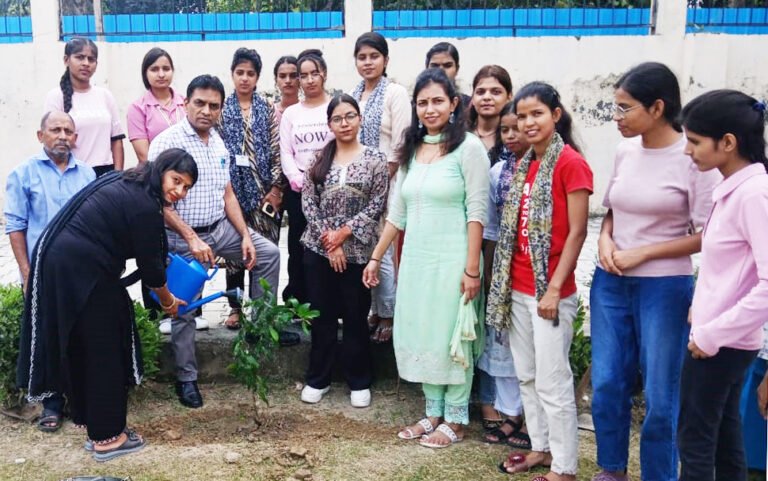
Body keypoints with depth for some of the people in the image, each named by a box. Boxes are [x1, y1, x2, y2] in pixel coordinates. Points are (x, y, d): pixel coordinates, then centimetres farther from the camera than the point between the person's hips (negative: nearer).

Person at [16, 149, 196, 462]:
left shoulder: (127, 182, 12)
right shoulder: (143, 207, -16)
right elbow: (150, 264, -8)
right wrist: (168, 301, 8)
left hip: (56, 260, 10)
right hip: (81, 272, -10)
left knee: (81, 349, 18)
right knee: (104, 353, 3)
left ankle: (94, 425, 31)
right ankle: (107, 437, 14)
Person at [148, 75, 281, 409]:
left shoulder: (218, 143, 7)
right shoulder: (167, 142, -15)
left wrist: (245, 235, 2)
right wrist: (192, 239, -24)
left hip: (220, 228, 7)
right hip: (182, 237, -6)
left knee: (268, 254, 5)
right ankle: (186, 378, 17)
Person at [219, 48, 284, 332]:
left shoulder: (268, 110, 6)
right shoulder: (222, 110, 6)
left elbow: (277, 151, 2)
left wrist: (276, 188, -5)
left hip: (263, 190, 0)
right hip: (232, 189, 0)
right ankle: (235, 307, 14)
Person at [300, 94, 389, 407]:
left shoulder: (375, 159, -1)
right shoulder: (319, 158, 5)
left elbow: (377, 205, -6)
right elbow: (307, 201, 0)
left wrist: (343, 232, -12)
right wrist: (328, 238, -10)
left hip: (357, 251, -2)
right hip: (319, 249, 2)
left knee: (356, 317, 7)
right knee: (322, 315, 10)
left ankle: (359, 382, 21)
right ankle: (317, 378, 23)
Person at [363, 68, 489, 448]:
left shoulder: (468, 147, -8)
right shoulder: (411, 150, 11)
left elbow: (476, 212, -12)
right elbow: (397, 212, 14)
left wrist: (472, 269, -16)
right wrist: (376, 257, 13)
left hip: (451, 260, -6)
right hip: (415, 259, 6)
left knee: (451, 338, 4)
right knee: (420, 336, 12)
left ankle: (455, 419, 18)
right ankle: (434, 412, 26)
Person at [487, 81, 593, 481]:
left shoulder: (571, 163, -11)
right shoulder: (523, 165, 12)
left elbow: (577, 232, -13)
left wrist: (554, 289, -16)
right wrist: (503, 279, 11)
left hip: (549, 290, -8)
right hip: (517, 287, 8)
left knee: (553, 381, 0)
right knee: (526, 376, 16)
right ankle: (541, 448, 31)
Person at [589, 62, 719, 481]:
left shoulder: (692, 157, -11)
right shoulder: (626, 151, 5)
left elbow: (705, 236, -10)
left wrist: (642, 253, -14)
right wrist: (605, 240, -3)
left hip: (665, 288, -5)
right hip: (610, 284, 5)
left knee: (660, 397, 4)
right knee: (606, 386, 11)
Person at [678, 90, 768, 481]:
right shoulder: (732, 188, 5)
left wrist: (711, 334, -21)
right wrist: (701, 310, 10)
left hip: (720, 341, -9)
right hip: (721, 336, 9)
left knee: (695, 439, 3)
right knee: (723, 435, 18)